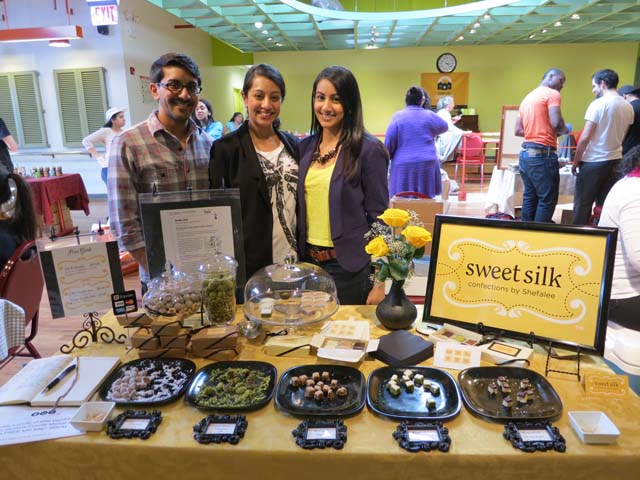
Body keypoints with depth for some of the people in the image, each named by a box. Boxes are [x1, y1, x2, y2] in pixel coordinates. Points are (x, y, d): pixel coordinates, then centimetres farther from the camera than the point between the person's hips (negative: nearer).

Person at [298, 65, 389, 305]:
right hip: (308, 262, 5)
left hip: (349, 267, -5)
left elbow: (378, 216, -10)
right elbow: (300, 208, 11)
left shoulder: (368, 149, -10)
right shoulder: (305, 147, 5)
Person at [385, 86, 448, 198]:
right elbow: (445, 126, 23)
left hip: (403, 166, -1)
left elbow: (389, 142, -5)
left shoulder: (398, 116, -1)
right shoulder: (429, 116, 5)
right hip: (427, 164, 1)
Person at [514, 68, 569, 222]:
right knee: (547, 200, -2)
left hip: (526, 153, 9)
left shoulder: (527, 97, 20)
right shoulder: (552, 94, -4)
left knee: (529, 198, 12)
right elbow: (556, 123, -17)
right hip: (542, 155, -8)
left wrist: (537, 131, 14)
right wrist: (564, 130, 3)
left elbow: (518, 130, 18)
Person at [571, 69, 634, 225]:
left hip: (593, 162, -7)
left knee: (582, 205, 1)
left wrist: (575, 162, -7)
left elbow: (585, 138, -14)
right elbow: (621, 135, 15)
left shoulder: (598, 104, -13)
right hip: (615, 160, 7)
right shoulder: (628, 106, 8)